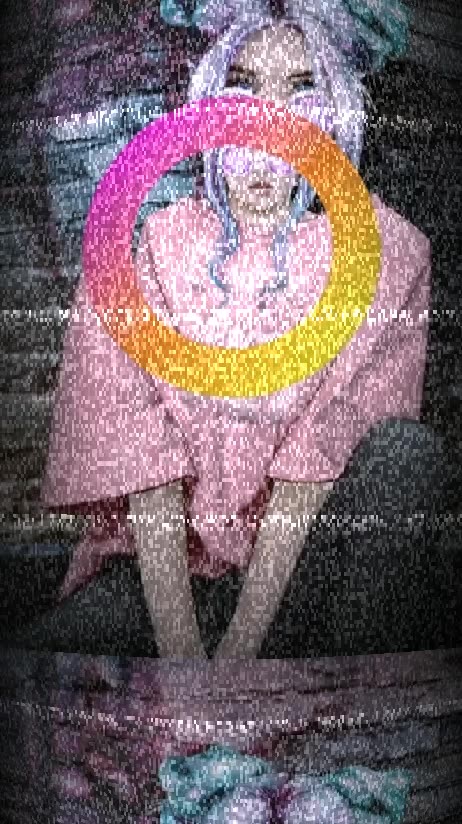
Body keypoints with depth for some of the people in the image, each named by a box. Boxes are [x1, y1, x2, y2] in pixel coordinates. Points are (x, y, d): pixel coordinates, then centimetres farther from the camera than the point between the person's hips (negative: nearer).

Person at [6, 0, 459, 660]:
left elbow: (326, 450, -12)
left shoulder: (382, 249, -1)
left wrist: (241, 641, -22)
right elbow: (137, 444, -8)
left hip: (309, 558, 0)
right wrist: (178, 642, -21)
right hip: (176, 561, 0)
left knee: (406, 450, -28)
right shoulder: (166, 242, 3)